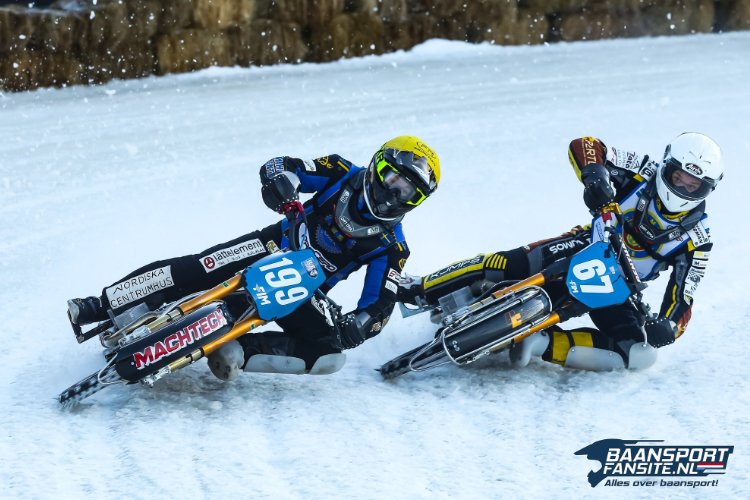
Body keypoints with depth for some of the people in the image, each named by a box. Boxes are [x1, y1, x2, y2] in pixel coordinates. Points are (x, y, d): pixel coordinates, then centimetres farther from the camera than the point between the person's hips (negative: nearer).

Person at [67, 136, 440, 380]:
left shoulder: (391, 247, -4)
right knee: (193, 270, -23)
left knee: (328, 351, -29)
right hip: (274, 247, 0)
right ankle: (102, 306, -20)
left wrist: (359, 326, -35)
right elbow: (281, 168, -5)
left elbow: (380, 306, -11)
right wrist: (280, 181, -31)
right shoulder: (344, 175, -2)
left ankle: (238, 351, -34)